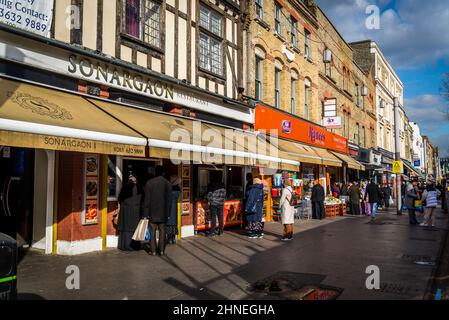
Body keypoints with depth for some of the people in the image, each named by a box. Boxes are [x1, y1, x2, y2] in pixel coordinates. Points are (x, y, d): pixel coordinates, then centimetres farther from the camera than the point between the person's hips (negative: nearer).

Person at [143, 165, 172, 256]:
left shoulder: (149, 183, -5)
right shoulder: (168, 183, 0)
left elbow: (147, 199, -6)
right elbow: (169, 200, 2)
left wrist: (146, 213, -1)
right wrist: (168, 213, 9)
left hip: (152, 212, -1)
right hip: (163, 213, 2)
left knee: (152, 232, 5)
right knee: (162, 231, 8)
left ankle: (153, 251, 8)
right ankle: (161, 250, 10)